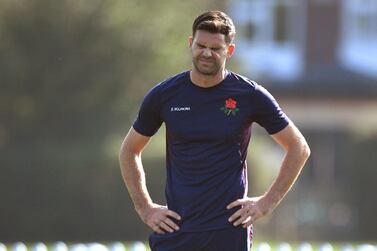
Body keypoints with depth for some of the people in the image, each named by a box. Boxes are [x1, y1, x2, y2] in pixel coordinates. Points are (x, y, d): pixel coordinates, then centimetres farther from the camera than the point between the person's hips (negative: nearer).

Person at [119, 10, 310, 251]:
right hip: (175, 229, 2)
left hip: (229, 229, -2)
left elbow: (299, 148, 7)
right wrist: (145, 208, 8)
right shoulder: (164, 95, 4)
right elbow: (130, 151, 17)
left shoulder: (250, 95, -1)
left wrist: (266, 203, 1)